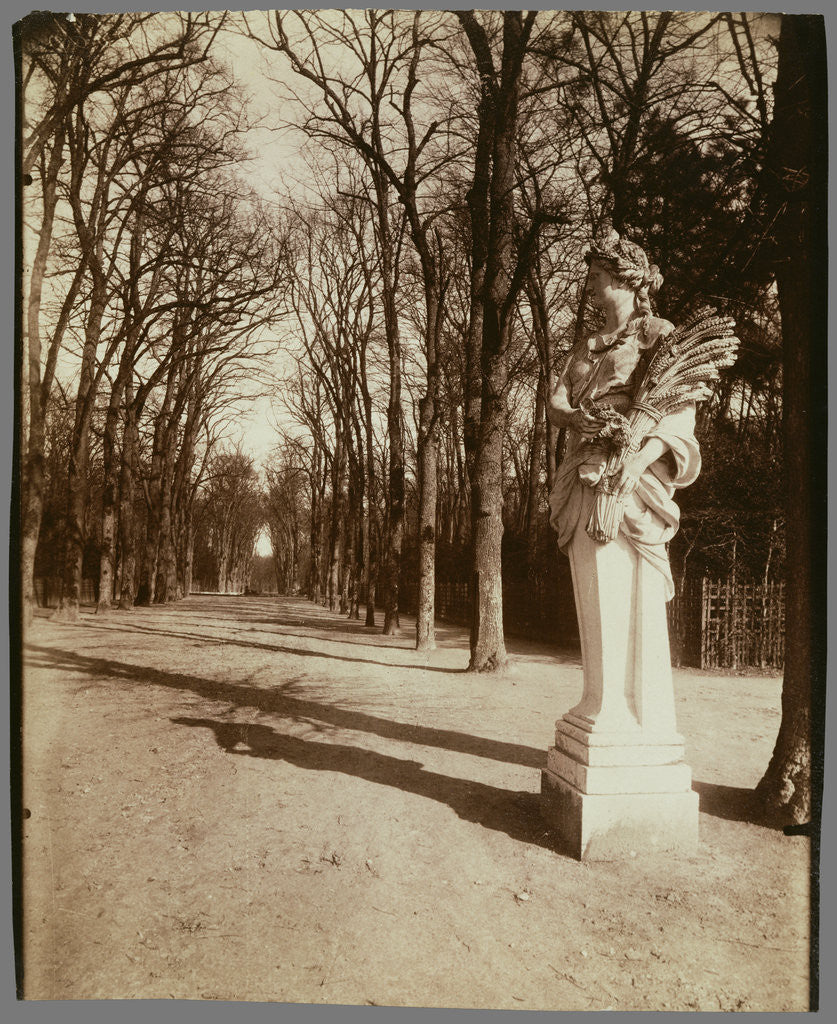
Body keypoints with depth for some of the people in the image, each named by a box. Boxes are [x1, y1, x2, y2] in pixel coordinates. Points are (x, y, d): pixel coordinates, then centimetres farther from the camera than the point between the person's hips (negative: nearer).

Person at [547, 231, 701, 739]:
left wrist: (640, 458, -26)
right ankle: (602, 703, 15)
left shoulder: (659, 336, 1)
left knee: (629, 591, -9)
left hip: (631, 477, -7)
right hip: (586, 478, 7)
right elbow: (556, 400, 14)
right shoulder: (587, 347, 23)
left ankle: (639, 713, 0)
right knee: (595, 592, 6)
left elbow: (682, 411, -9)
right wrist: (575, 417, -10)